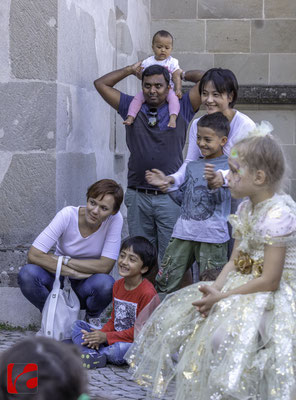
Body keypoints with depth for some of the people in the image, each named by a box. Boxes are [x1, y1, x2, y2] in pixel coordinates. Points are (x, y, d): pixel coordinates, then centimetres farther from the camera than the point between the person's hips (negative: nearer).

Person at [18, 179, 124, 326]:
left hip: (86, 287, 0)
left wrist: (64, 260, -21)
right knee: (27, 274, -31)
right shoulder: (68, 215, -20)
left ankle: (92, 317, 1)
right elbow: (33, 255, -27)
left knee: (106, 284, -36)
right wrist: (75, 273, -27)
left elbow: (105, 267, -22)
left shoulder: (115, 219, -18)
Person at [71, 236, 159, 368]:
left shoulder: (147, 293, -18)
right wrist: (100, 334, -9)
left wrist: (106, 337, -19)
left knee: (120, 349, -40)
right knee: (78, 325, 2)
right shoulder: (118, 285, 9)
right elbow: (114, 320, 13)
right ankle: (93, 355, -23)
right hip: (116, 336, 8)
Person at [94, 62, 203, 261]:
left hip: (170, 197, -2)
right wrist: (131, 69, 18)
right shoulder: (132, 108, 12)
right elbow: (101, 84, 15)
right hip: (138, 196, 3)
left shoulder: (181, 109, 7)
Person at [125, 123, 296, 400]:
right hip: (246, 286, 10)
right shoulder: (246, 209, 9)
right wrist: (215, 289, -10)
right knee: (177, 315, 7)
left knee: (225, 334, -33)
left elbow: (269, 281, -22)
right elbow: (234, 262, 10)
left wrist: (221, 298, -18)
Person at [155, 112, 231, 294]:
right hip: (184, 231, 5)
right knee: (165, 281, 5)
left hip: (212, 234, -5)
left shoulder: (227, 166, -1)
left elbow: (221, 197, -14)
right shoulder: (192, 166, 17)